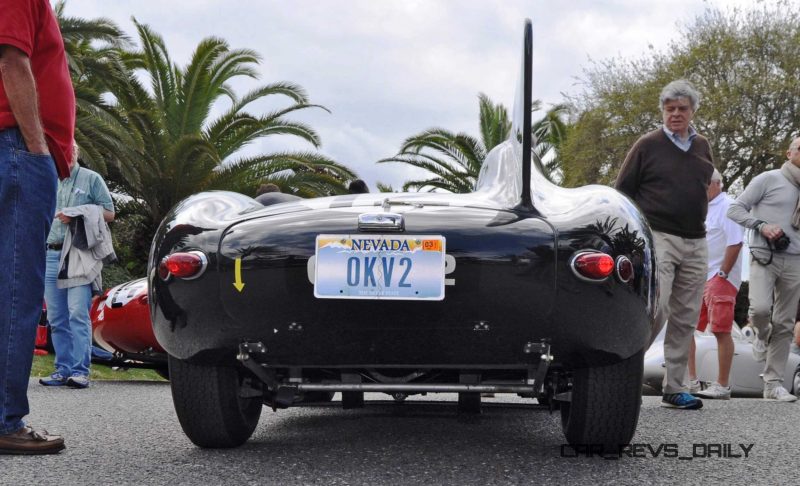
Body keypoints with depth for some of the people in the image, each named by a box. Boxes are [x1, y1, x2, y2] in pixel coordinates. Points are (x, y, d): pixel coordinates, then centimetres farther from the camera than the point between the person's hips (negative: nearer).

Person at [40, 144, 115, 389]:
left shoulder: (91, 179, 9)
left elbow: (109, 213, 5)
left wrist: (77, 214, -7)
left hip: (80, 255, -4)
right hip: (51, 255, 5)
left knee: (78, 314, -13)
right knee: (56, 318, 3)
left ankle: (80, 371, -16)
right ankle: (63, 369, 8)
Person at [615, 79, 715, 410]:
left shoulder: (703, 147, 13)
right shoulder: (648, 146, -1)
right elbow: (622, 190, 1)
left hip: (695, 243, 6)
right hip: (658, 237, -6)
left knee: (685, 318, 6)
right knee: (656, 310, -19)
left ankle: (675, 389, 13)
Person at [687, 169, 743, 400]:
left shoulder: (728, 207, -8)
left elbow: (735, 244, -15)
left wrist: (722, 275, -17)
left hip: (720, 278, -9)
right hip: (697, 278, 9)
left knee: (721, 331, -6)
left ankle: (722, 386, -3)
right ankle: (691, 381, 10)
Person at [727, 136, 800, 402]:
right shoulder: (768, 179, 0)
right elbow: (736, 208, -2)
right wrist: (761, 226, -14)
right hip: (764, 257, -5)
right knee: (760, 308, -25)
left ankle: (773, 383, 9)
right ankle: (762, 335, 11)